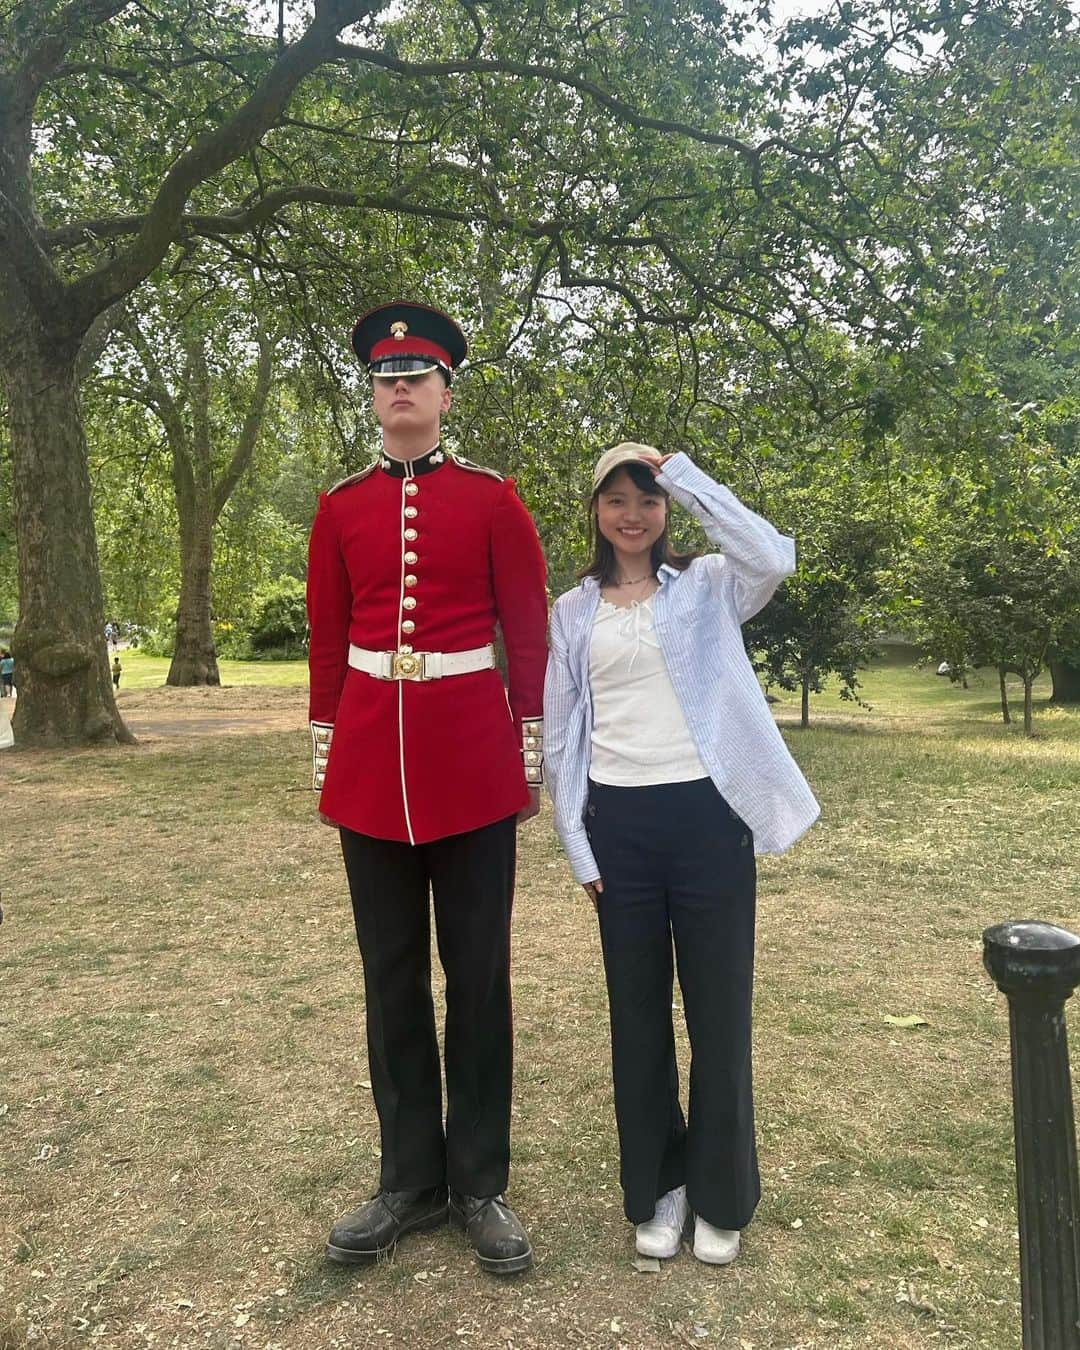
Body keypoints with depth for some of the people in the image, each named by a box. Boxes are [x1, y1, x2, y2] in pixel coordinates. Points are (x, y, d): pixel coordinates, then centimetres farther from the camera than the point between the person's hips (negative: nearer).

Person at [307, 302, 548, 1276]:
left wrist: (531, 752, -1)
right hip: (371, 765, 3)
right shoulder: (341, 505, 8)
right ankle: (411, 1179, 27)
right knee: (391, 976, 11)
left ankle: (480, 1184, 24)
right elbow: (327, 639, 10)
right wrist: (327, 753, 9)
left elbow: (530, 634, 1)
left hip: (473, 764, -2)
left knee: (477, 975, 7)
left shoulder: (492, 497, 1)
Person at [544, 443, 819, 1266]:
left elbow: (774, 558, -20)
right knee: (638, 1013, 12)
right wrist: (578, 844, 3)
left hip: (707, 814, -2)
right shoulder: (573, 612, 9)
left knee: (719, 1009, 7)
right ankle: (655, 1189, 30)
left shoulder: (707, 587, 3)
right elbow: (562, 734, 8)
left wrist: (686, 476, -13)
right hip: (620, 824, 2)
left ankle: (720, 1197, 27)